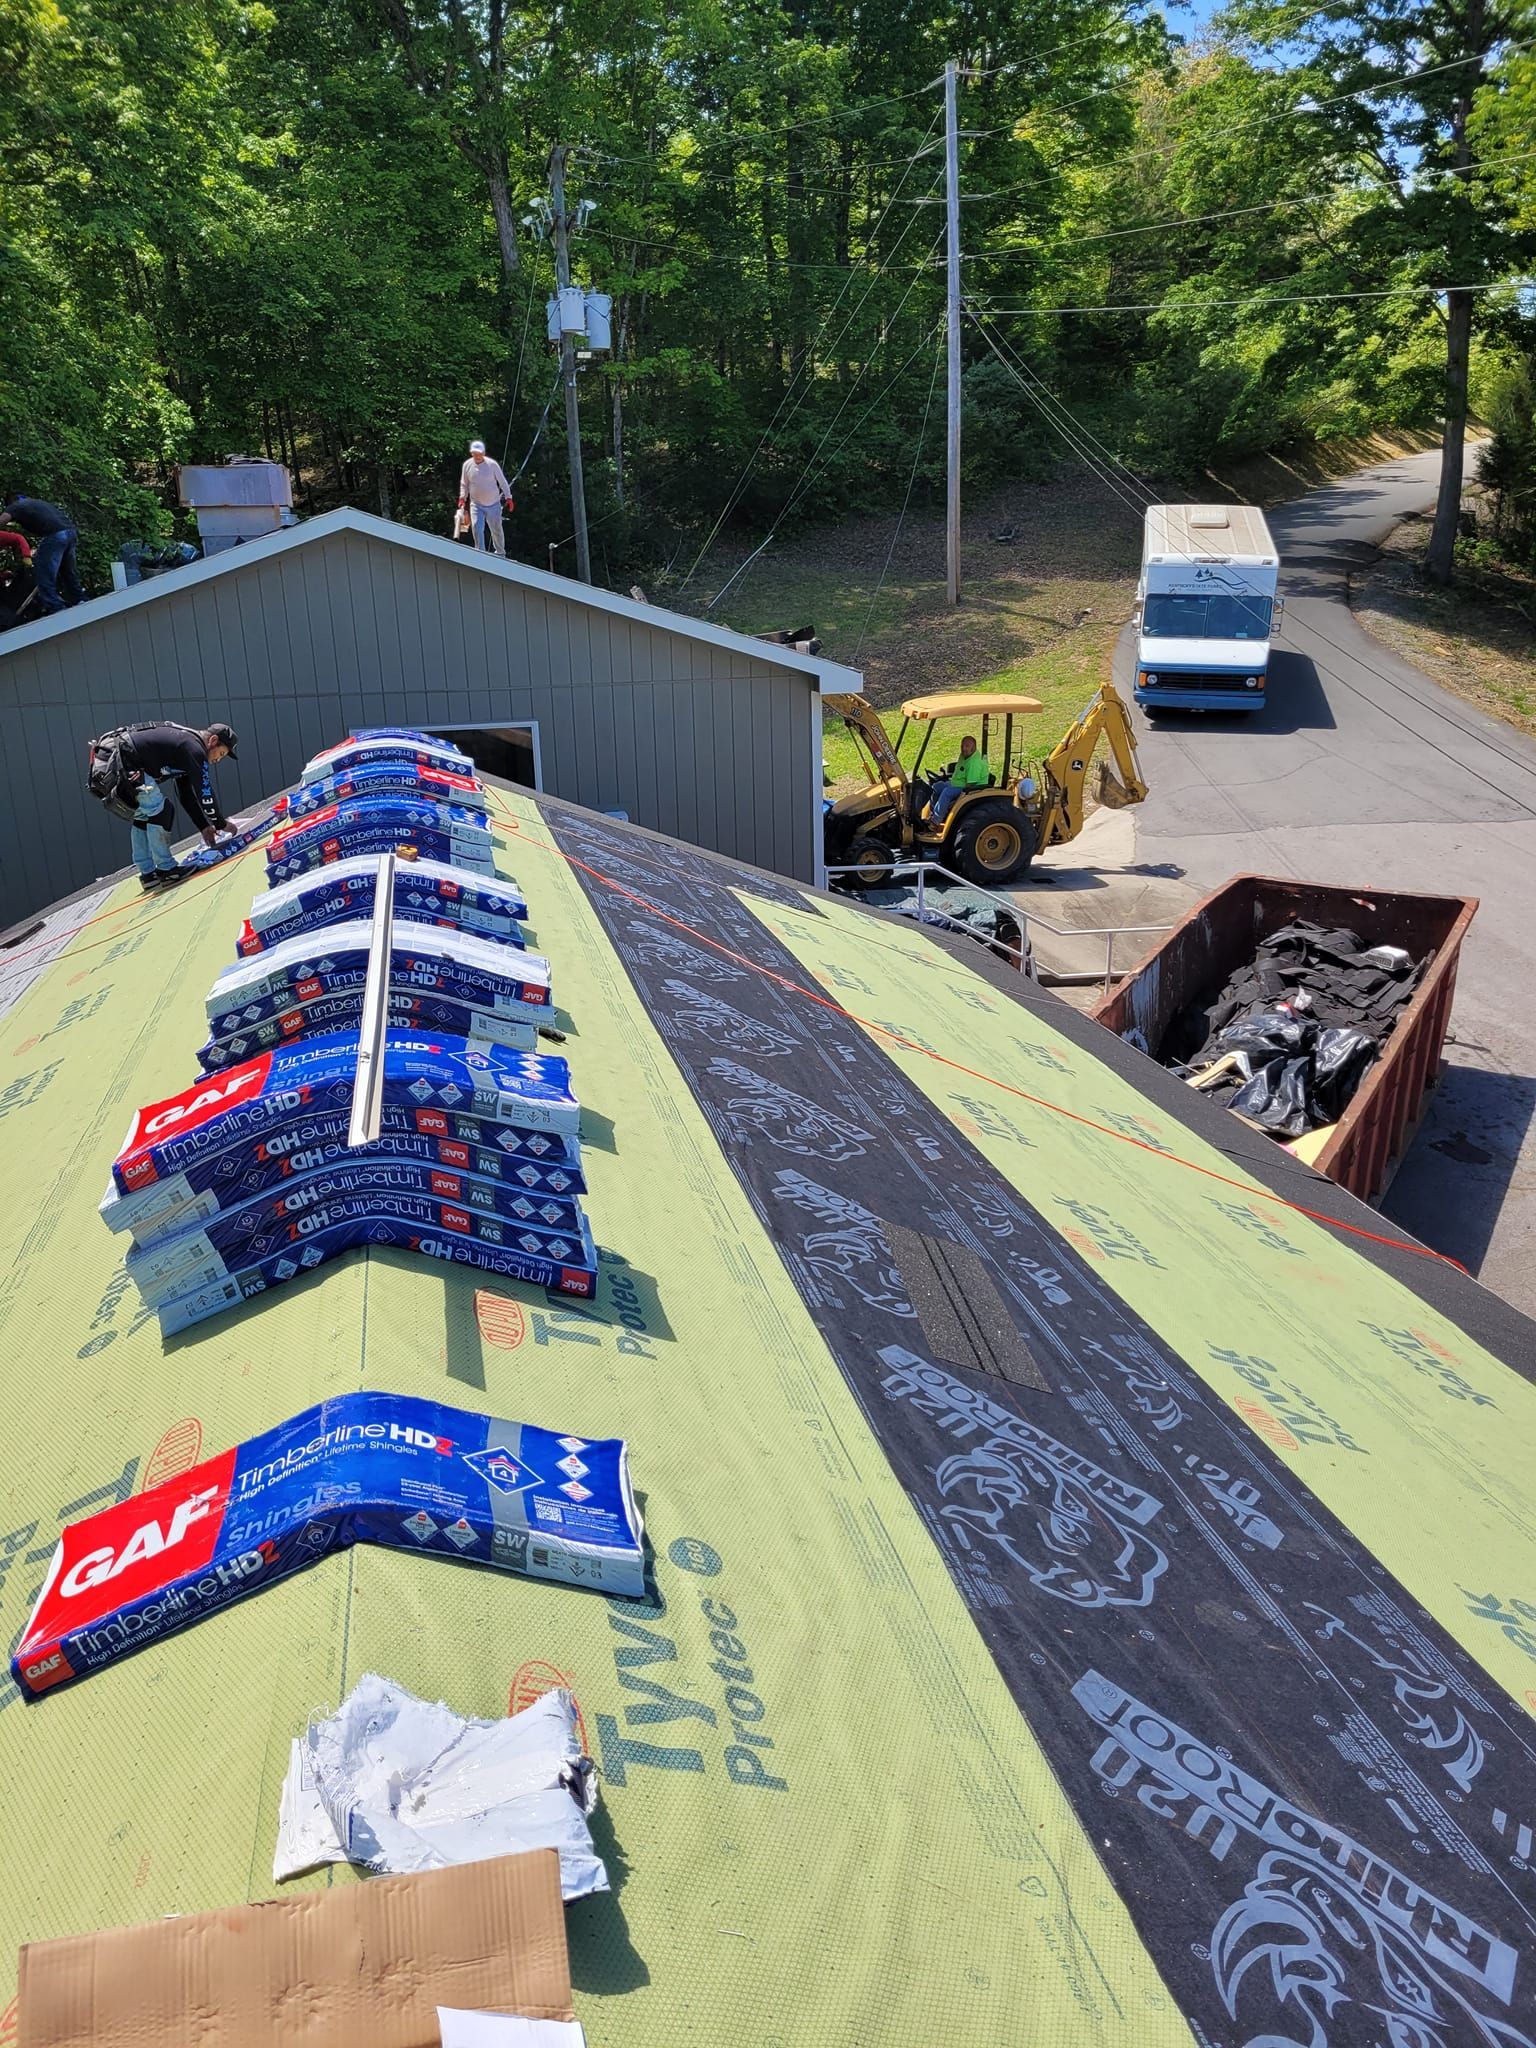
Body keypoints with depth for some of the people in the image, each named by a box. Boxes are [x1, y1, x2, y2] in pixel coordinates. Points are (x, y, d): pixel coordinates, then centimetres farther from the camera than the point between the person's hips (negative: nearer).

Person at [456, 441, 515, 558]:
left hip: (493, 504, -1)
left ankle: (501, 553, 31)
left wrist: (508, 497, -3)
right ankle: (481, 554, -7)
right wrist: (462, 497, 0)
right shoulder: (467, 465, -3)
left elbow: (502, 481, -1)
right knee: (476, 529, -14)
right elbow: (464, 484, 11)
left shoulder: (492, 464, -10)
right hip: (476, 504, 1)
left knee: (496, 530, 11)